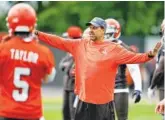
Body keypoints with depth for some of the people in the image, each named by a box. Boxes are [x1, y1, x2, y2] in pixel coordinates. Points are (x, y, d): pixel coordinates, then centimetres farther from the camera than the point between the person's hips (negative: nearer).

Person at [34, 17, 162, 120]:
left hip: (103, 102, -4)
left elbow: (132, 57, -16)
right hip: (84, 101, 4)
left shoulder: (114, 49, -6)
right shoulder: (80, 45, 7)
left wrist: (150, 55, -33)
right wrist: (37, 34, 4)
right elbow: (59, 42, 8)